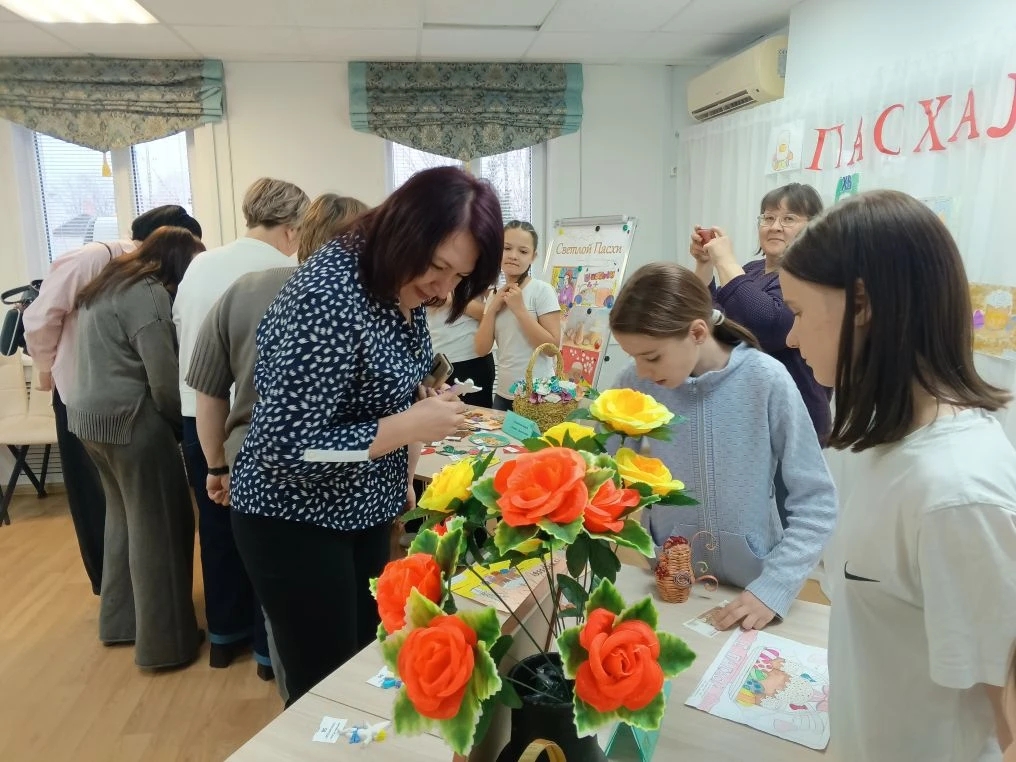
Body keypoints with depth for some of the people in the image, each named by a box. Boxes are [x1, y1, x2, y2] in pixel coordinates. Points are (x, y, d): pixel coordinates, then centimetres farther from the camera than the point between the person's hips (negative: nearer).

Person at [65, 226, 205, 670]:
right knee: (158, 526, 0)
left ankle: (119, 619, 32)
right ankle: (164, 640, 10)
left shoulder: (108, 283, 15)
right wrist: (185, 424, -3)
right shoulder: (149, 294, -15)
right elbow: (165, 380, -19)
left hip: (88, 414, 10)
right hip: (128, 419, -10)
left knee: (125, 516, 20)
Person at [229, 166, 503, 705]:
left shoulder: (401, 284, -2)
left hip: (365, 511, 8)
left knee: (364, 664, 21)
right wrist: (407, 429, -28)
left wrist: (413, 442, 6)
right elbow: (286, 449, -29)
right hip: (296, 522, -8)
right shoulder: (328, 297, -29)